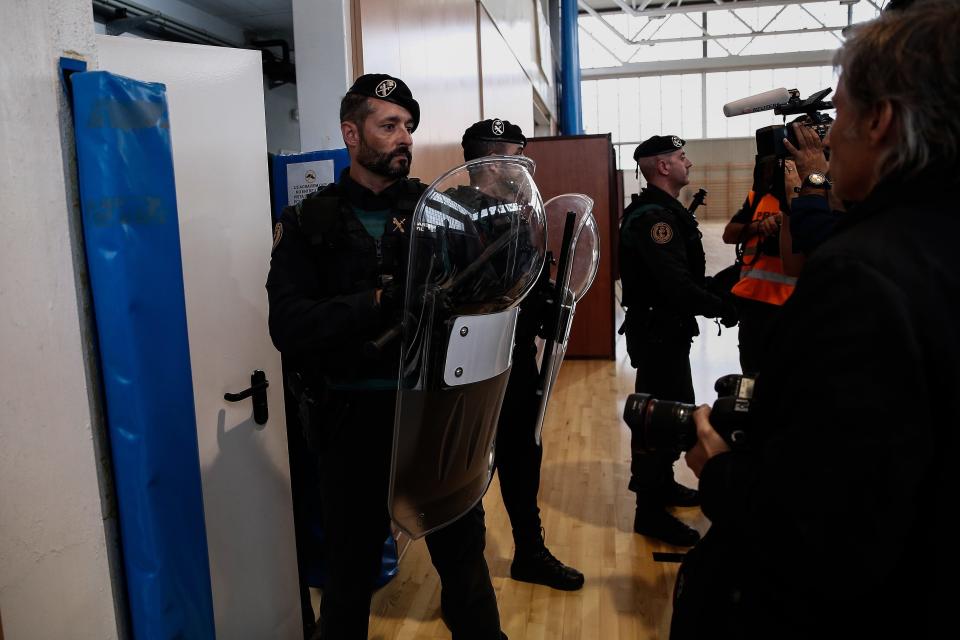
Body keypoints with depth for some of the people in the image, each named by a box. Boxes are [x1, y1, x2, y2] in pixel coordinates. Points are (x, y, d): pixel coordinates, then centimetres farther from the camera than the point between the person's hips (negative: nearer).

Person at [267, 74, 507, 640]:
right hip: (356, 418, -1)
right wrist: (383, 301, -23)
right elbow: (290, 329, -13)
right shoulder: (309, 225, 0)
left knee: (463, 552, 15)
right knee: (352, 567, 17)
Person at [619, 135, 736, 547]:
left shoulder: (665, 211, 13)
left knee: (674, 407, 20)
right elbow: (677, 285, -28)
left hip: (667, 328, 11)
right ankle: (650, 511, 7)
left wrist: (714, 291, 0)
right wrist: (723, 308, -17)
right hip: (657, 331, -11)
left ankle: (661, 484, 36)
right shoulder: (651, 216, -21)